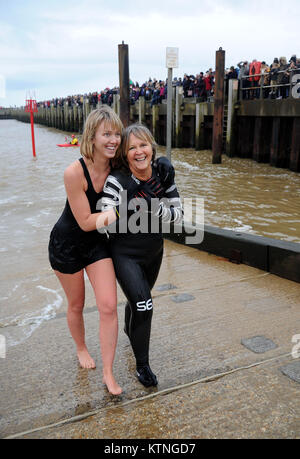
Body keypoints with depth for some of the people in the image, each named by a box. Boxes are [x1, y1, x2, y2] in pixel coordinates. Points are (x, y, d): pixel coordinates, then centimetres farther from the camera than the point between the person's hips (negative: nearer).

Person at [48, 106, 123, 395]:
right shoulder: (74, 173, -28)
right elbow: (86, 222, -24)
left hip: (98, 243, 4)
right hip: (67, 244, -3)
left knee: (108, 306, -4)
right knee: (76, 305, 16)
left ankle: (108, 373, 12)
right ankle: (81, 349, 46)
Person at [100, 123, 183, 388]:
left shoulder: (163, 173, -12)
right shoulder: (117, 181, -25)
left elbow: (178, 212, -10)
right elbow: (108, 225, -29)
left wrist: (156, 209, -27)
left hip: (154, 250, 5)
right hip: (126, 254, -5)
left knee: (140, 298, 25)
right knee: (142, 304, -14)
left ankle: (130, 329, 59)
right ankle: (142, 364, 11)